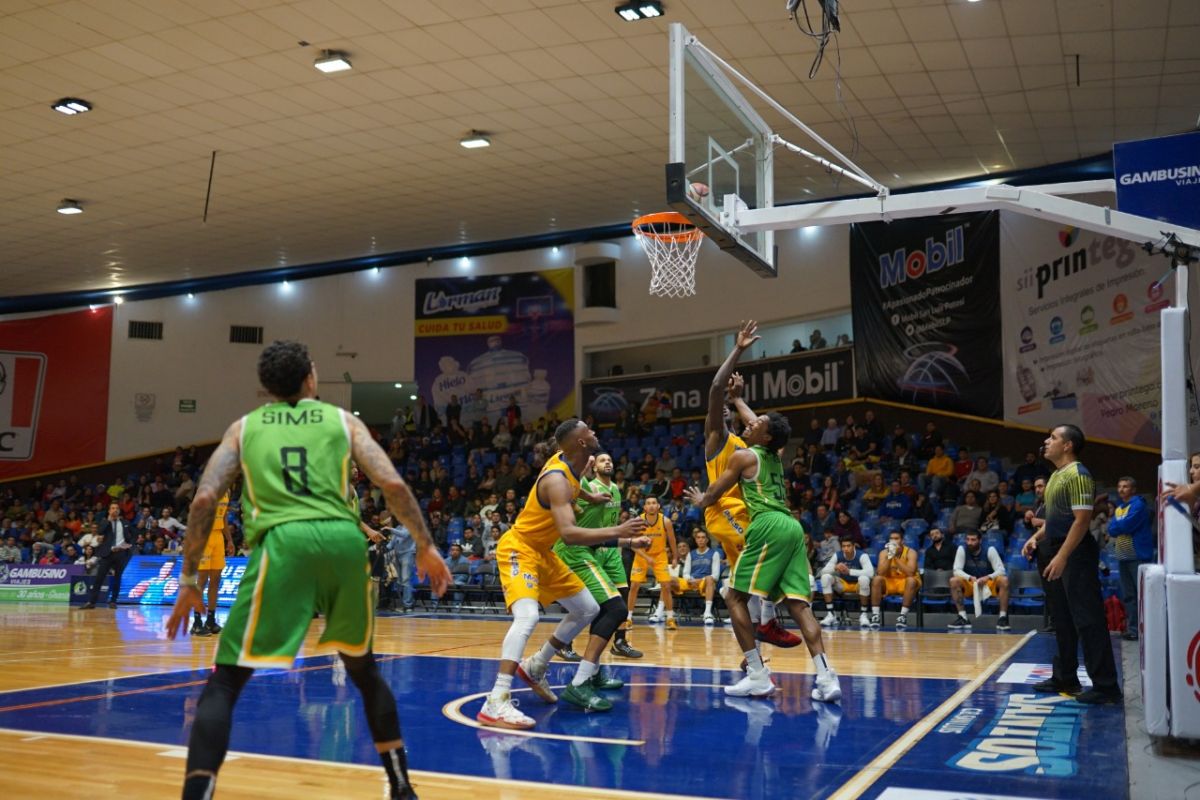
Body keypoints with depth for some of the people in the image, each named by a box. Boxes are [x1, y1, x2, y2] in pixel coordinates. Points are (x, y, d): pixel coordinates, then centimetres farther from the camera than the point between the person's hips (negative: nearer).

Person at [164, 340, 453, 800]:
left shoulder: (244, 427, 20)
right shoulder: (342, 420, 20)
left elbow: (204, 500, 9)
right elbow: (393, 485, 8)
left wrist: (189, 581, 14)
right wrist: (425, 547, 17)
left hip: (284, 542, -2)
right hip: (344, 539, 2)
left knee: (224, 683, 4)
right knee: (362, 667, 24)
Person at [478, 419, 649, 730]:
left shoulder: (565, 461, -2)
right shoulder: (557, 480, -30)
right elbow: (569, 533, -42)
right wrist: (618, 532, -45)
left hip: (542, 552, 10)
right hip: (519, 549, -10)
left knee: (588, 610, 15)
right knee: (527, 615, -32)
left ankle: (534, 667, 27)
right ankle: (496, 702, -36)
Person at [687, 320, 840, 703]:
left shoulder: (743, 456, 1)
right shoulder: (773, 456, 21)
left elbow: (713, 494, 10)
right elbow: (756, 421, 41)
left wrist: (699, 499, 32)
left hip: (769, 528, -8)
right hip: (791, 527, 8)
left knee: (735, 597, 1)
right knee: (798, 603, 2)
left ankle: (758, 677, -2)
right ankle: (826, 678, -10)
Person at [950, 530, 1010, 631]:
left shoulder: (990, 550, -14)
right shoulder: (962, 549, -11)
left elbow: (1001, 570, -18)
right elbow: (957, 570, -16)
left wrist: (988, 577, -36)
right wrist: (970, 578, -34)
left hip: (989, 584, -1)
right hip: (969, 585, 1)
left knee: (1004, 580, -31)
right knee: (954, 580, -29)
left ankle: (1003, 617, -28)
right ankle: (962, 618, -25)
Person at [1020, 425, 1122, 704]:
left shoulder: (1078, 475, -15)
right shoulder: (1057, 475, 15)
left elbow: (1082, 520, -21)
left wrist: (1062, 556, -25)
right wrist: (1036, 537, 11)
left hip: (1076, 554, -10)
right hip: (1058, 552, 10)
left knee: (1087, 619, -7)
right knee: (1063, 619, 15)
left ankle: (1105, 686, -3)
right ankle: (1065, 678, 24)